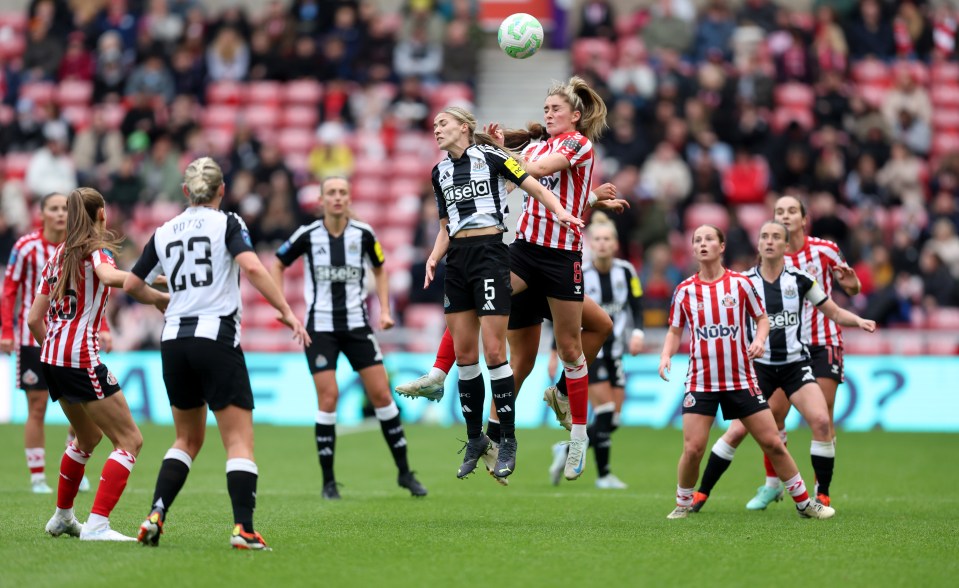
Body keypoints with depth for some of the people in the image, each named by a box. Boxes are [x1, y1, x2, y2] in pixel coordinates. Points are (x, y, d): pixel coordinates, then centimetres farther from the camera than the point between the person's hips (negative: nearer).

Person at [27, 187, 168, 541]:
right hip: (81, 357, -8)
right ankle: (97, 525, -18)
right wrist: (157, 298, -26)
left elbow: (34, 318, 15)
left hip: (51, 356, 8)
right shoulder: (97, 249, -5)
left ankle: (62, 517, 37)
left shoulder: (59, 254, 17)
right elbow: (108, 276, -31)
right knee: (129, 440, -7)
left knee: (89, 436, 29)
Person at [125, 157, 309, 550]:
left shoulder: (164, 232, 13)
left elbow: (131, 285, 20)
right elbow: (251, 267, -18)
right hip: (217, 339, -5)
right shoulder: (227, 224, -1)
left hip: (174, 341, 5)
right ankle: (244, 529, -17)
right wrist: (286, 311, -14)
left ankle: (156, 515, 4)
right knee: (239, 440, -3)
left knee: (188, 438, 19)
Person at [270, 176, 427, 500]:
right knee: (328, 398, -10)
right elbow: (277, 266, 8)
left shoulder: (363, 234, -2)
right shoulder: (308, 235, -6)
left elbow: (379, 269, 15)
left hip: (357, 324, 2)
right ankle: (328, 481, 1)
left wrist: (384, 310, 5)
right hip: (320, 326, -2)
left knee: (381, 393, -2)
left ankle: (404, 473, 10)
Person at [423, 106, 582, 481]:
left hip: (490, 255, -6)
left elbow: (535, 187, -4)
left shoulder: (489, 156, -2)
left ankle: (507, 442, -3)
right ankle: (475, 441, 14)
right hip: (457, 260, 6)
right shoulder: (440, 172, 17)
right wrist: (434, 259, 5)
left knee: (493, 351, -10)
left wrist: (559, 211, -22)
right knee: (464, 354, 5)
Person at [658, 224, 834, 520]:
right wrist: (666, 355, -8)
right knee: (692, 449, -11)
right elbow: (674, 331, 11)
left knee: (773, 443, 0)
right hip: (700, 382, 0)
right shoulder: (685, 290, 2)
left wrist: (759, 340, -11)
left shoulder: (740, 283, -1)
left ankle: (804, 502, 14)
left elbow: (762, 318, 9)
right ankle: (683, 504, 12)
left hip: (742, 381, 0)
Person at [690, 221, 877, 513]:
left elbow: (834, 312, 7)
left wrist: (858, 321, -10)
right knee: (738, 431, -7)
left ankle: (822, 496, -7)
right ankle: (701, 493, 6)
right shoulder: (744, 281, -1)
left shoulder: (800, 279, 0)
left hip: (796, 364, 0)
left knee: (821, 420, -19)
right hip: (760, 365, 0)